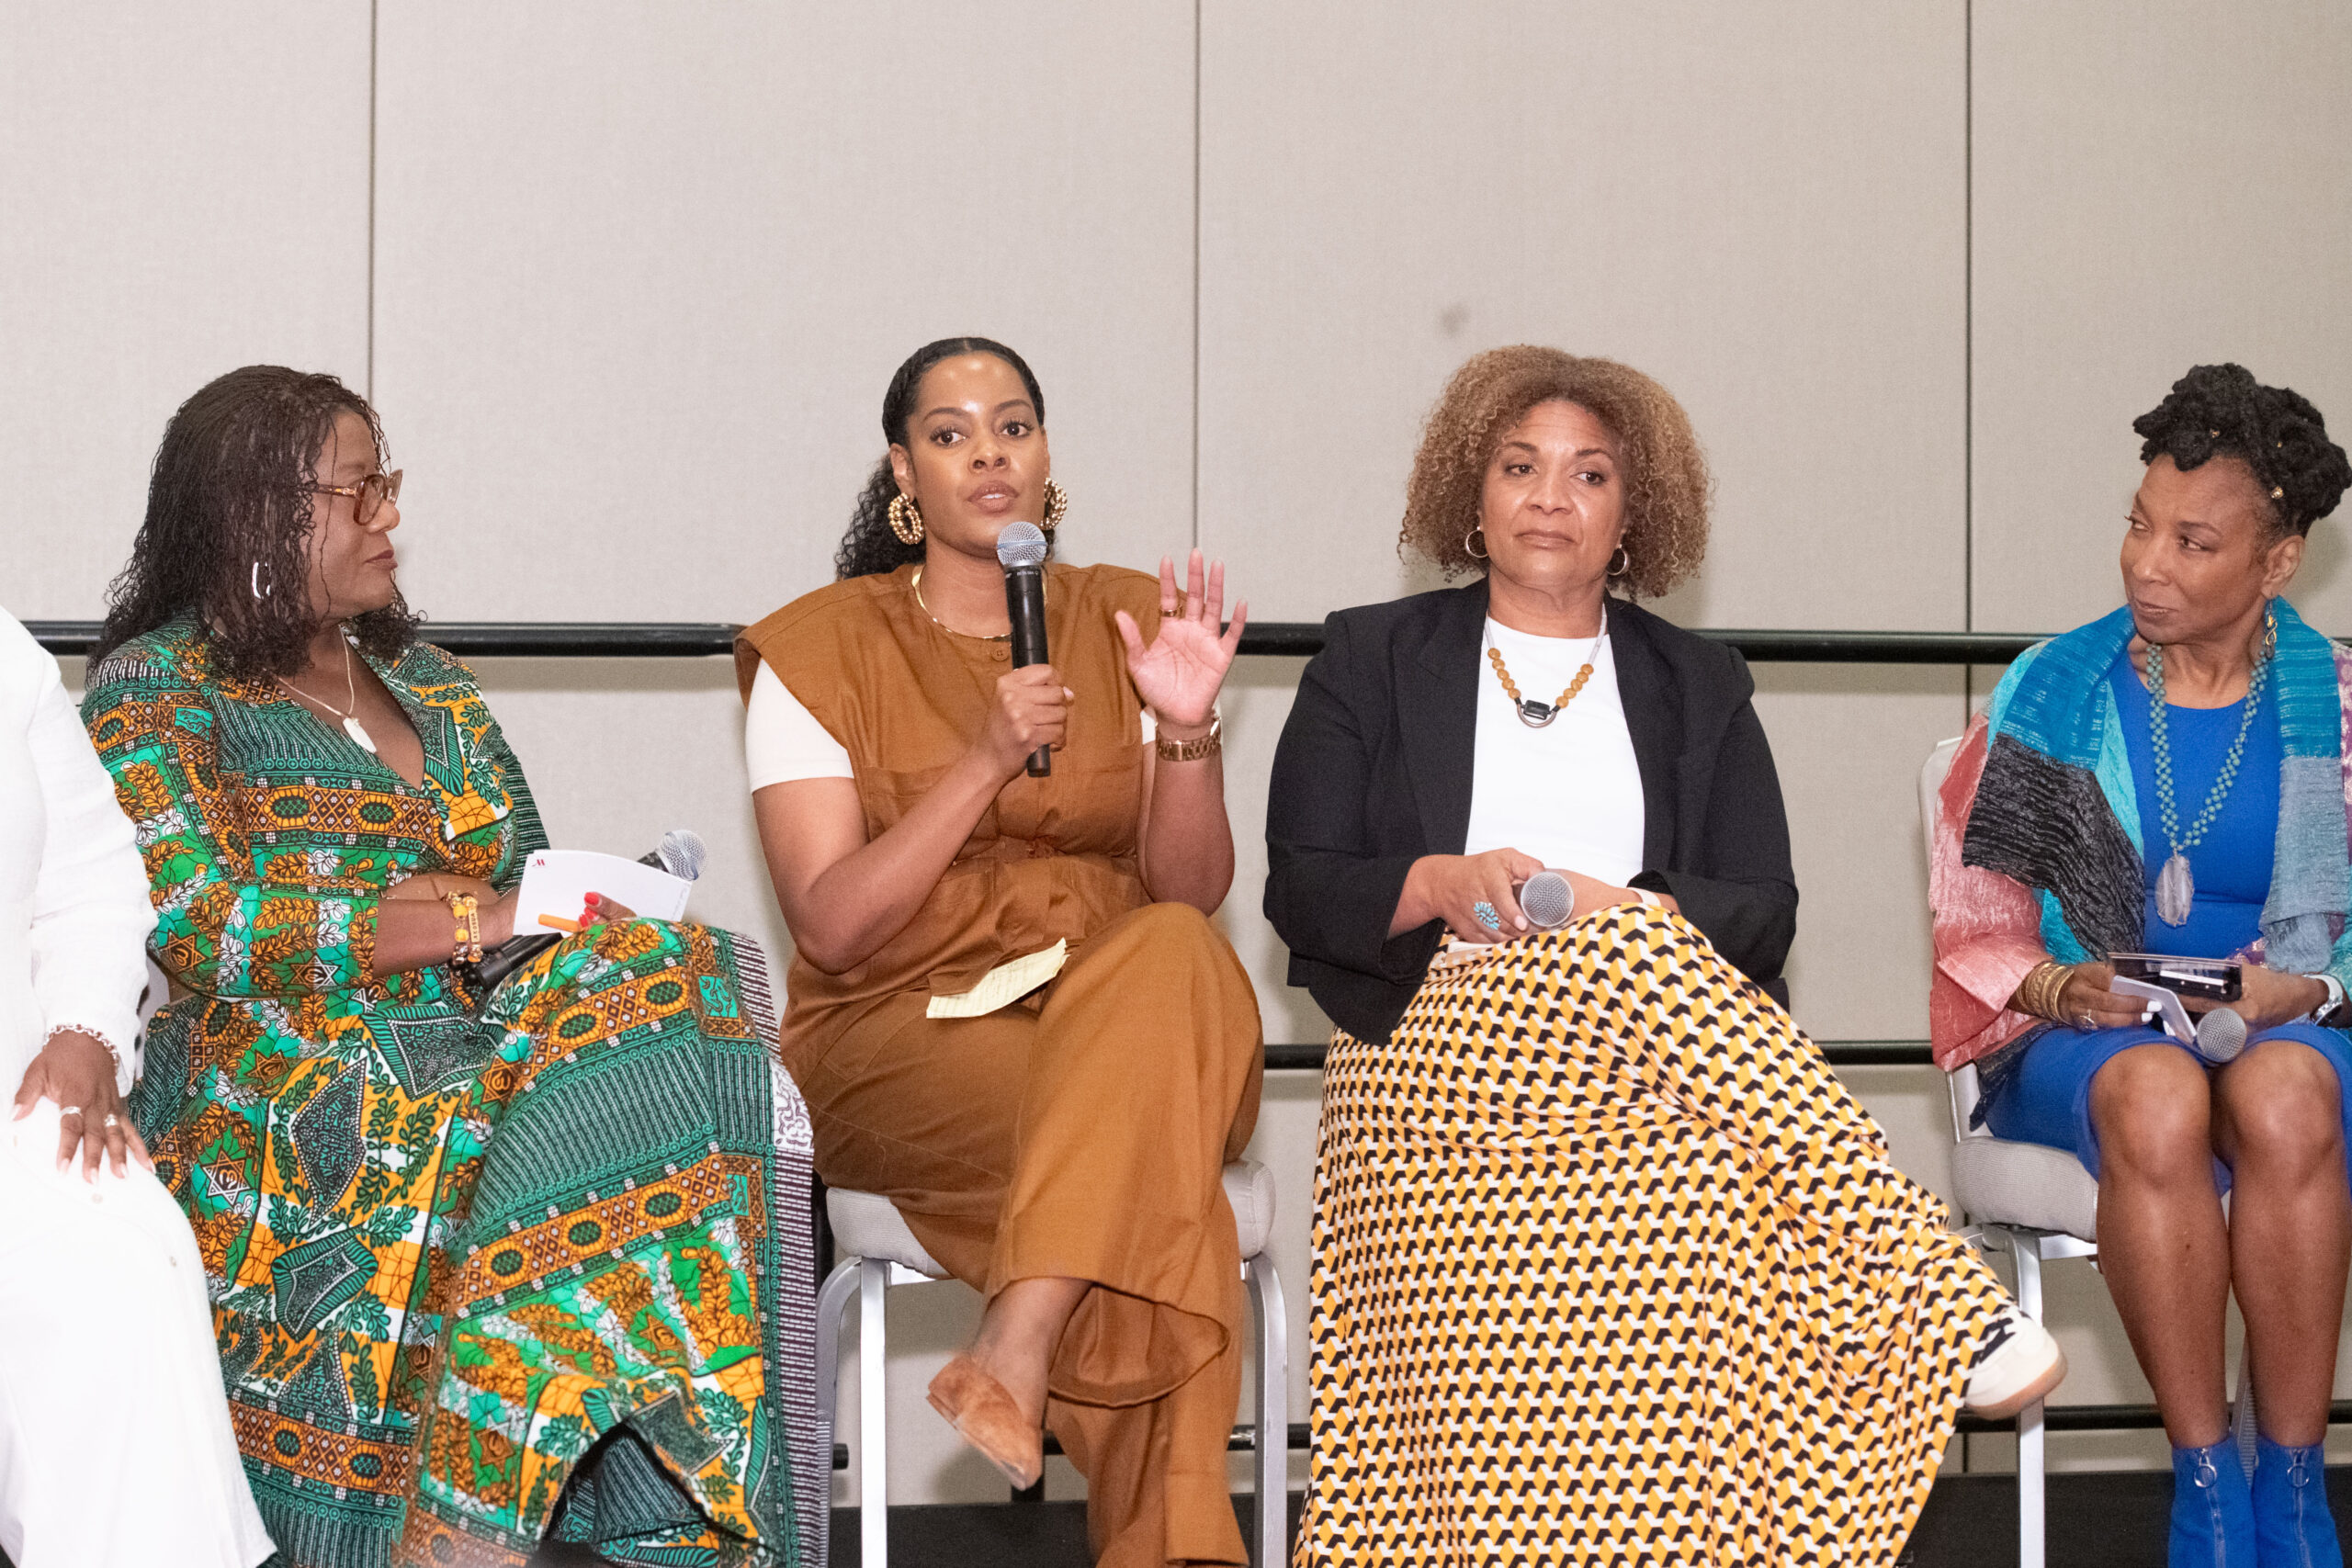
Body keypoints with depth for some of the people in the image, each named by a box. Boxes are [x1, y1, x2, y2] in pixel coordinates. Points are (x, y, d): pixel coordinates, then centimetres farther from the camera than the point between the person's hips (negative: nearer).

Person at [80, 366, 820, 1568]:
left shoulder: (426, 686, 25)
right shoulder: (154, 693, 5)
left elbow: (532, 886, 19)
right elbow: (206, 929, -10)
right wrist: (470, 918, -15)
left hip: (485, 1043, 6)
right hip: (287, 1098, -6)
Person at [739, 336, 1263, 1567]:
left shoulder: (1124, 622, 11)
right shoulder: (820, 649, 2)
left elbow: (1191, 889, 4)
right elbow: (832, 928, -8)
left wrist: (1186, 732, -15)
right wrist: (987, 761, -18)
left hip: (1117, 1020, 3)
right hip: (898, 1037, -3)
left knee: (1175, 957, -37)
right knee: (1155, 1191, -36)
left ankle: (1016, 1352, -44)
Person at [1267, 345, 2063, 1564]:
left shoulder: (1699, 690, 20)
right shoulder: (1372, 663, 15)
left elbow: (1762, 914, 8)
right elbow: (1302, 890, 6)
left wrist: (1624, 910, -13)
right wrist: (1444, 883, -14)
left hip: (1657, 1043, 3)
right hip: (1439, 1039, -3)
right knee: (1637, 959, -35)